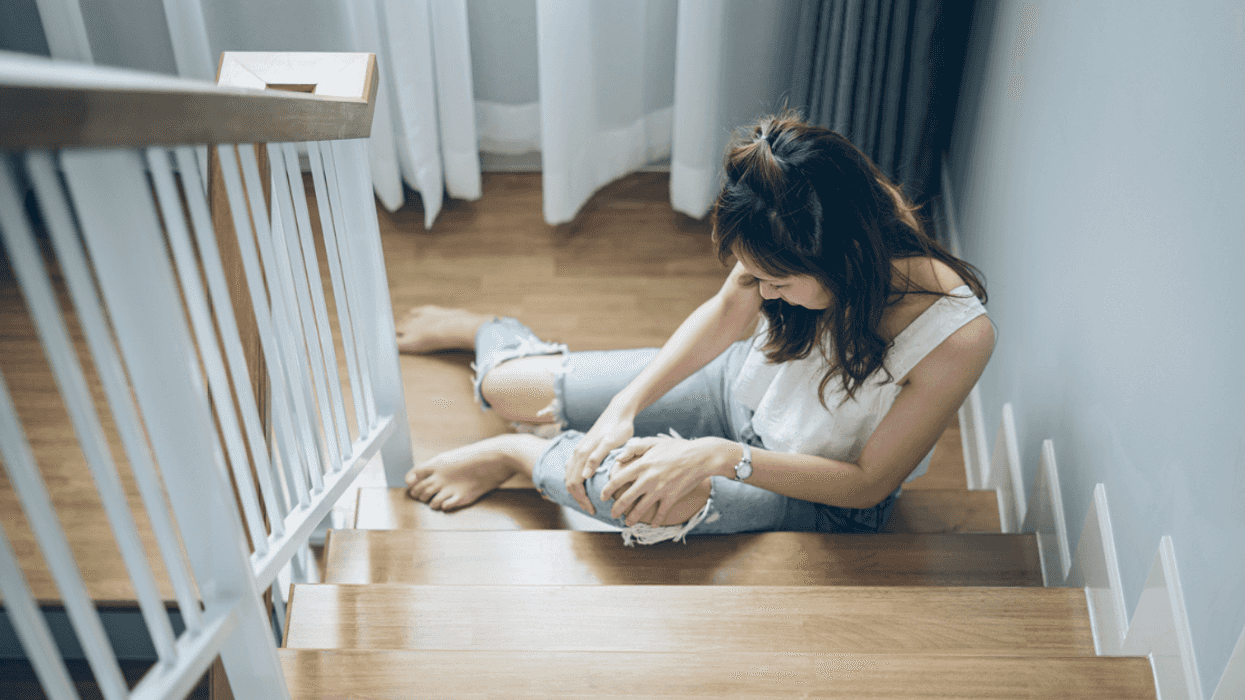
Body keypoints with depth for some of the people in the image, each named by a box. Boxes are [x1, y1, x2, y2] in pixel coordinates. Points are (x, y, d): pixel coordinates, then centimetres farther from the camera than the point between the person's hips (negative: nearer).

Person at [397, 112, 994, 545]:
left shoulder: (958, 338, -36)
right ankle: (488, 333, 41)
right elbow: (725, 314, -5)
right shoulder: (794, 246, -24)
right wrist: (625, 406, -16)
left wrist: (723, 457, -35)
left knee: (664, 503, -36)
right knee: (507, 387, 2)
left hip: (824, 498, -3)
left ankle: (519, 454, -3)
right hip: (748, 388, 4)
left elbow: (868, 484, -25)